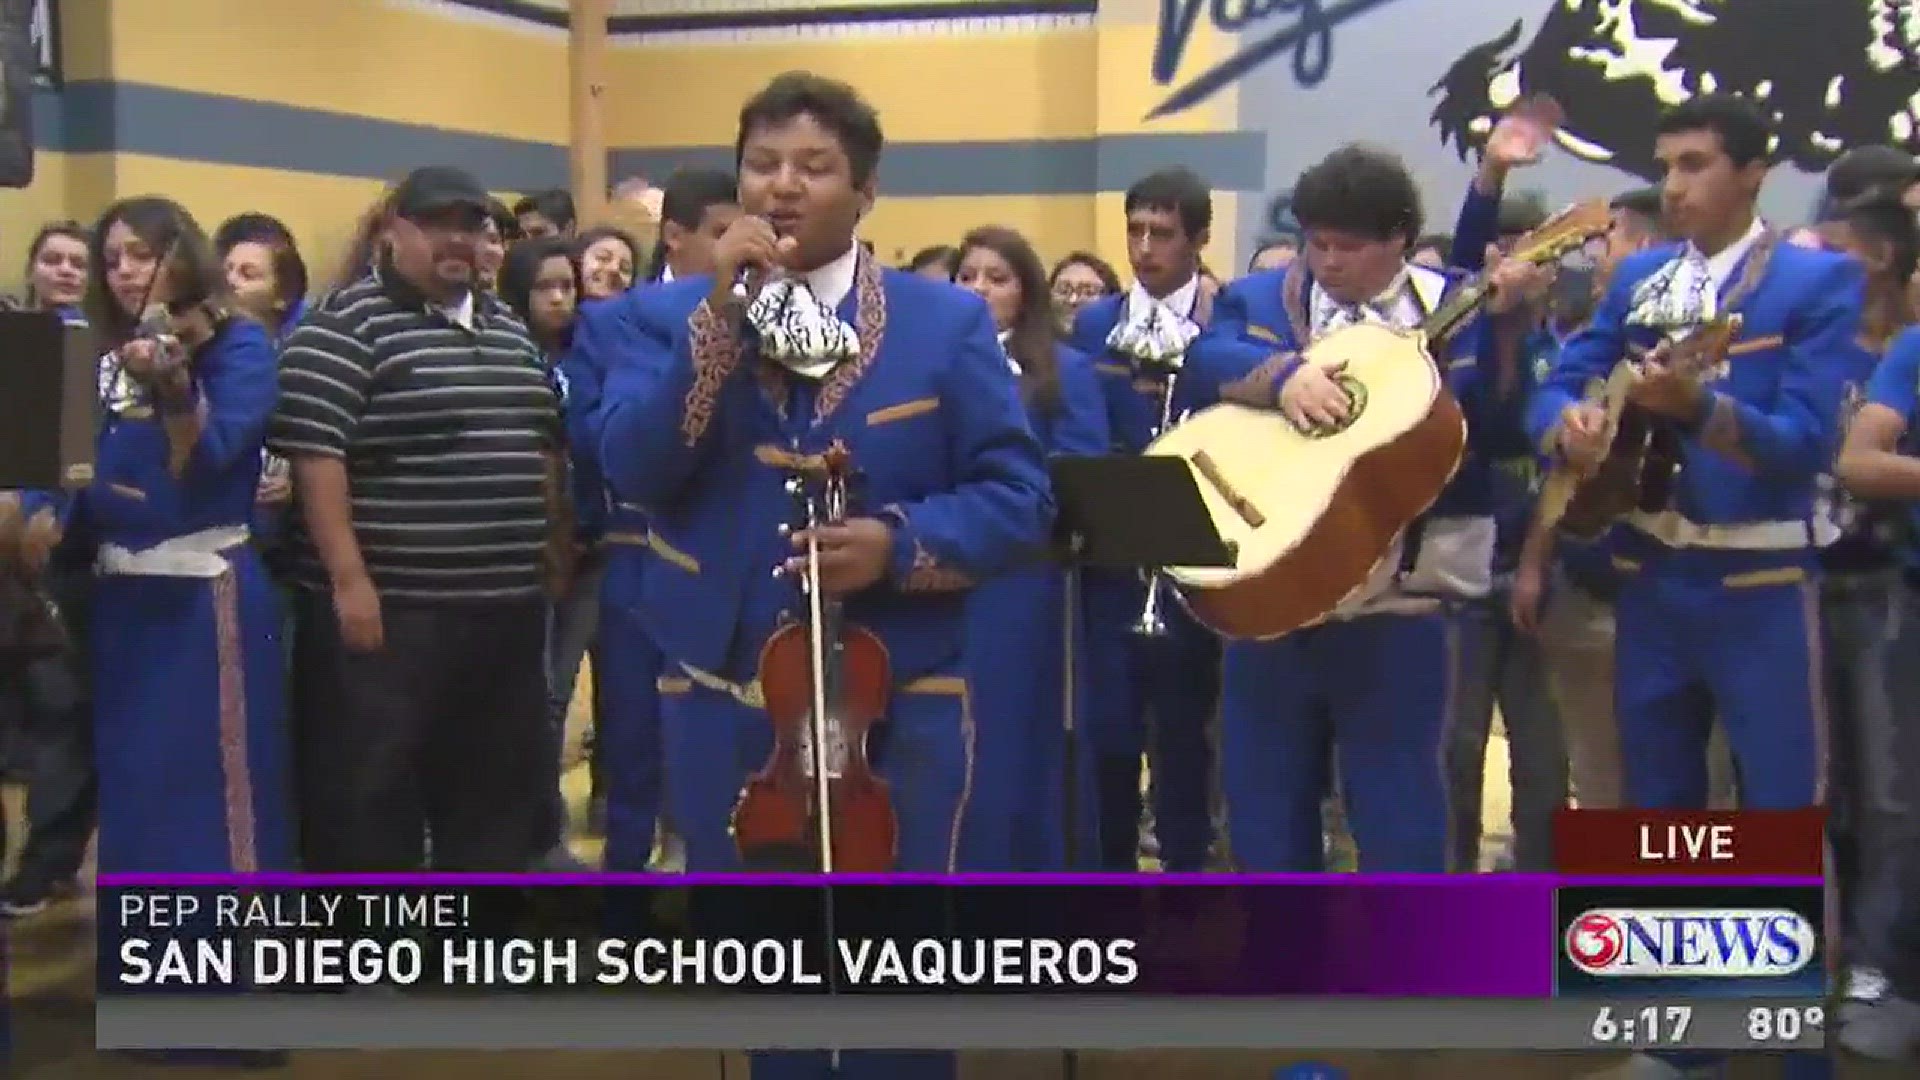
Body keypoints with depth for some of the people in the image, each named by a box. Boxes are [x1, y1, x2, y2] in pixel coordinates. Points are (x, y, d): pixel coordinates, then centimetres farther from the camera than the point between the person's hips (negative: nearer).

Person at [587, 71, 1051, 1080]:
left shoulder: (947, 322, 1)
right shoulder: (668, 315, 3)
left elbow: (1018, 495, -3)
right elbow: (634, 470, -13)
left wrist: (901, 543, -20)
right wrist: (720, 314, -20)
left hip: (902, 707, -1)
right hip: (724, 706, 1)